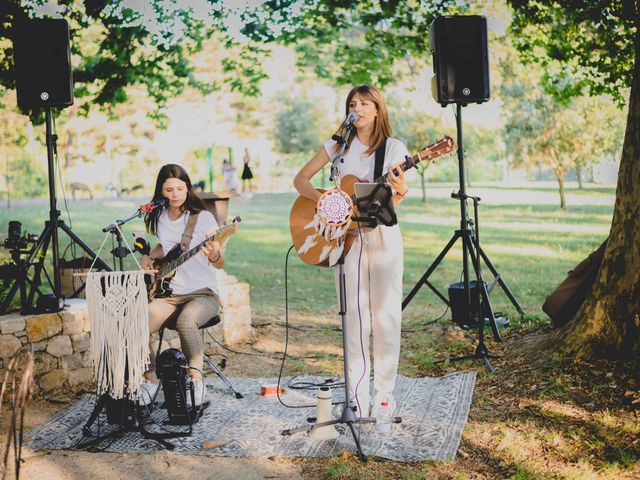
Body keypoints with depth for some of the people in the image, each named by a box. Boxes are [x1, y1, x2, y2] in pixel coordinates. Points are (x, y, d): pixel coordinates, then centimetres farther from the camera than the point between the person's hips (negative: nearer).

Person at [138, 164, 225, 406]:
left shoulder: (203, 218, -8)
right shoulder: (159, 218, 9)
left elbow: (220, 264, -13)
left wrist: (215, 257, -37)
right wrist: (148, 256, 8)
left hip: (203, 293, -5)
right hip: (169, 293, 5)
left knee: (186, 321, -38)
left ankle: (196, 380, -23)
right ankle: (151, 380, -4)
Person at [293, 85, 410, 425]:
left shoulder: (393, 148, 3)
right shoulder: (338, 145, 9)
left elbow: (392, 202, -2)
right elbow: (300, 179, 9)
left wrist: (400, 190, -24)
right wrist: (323, 199, -9)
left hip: (382, 235, -1)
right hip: (345, 235, 2)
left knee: (386, 314, -1)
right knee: (354, 316, 2)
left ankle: (384, 394, 7)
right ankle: (358, 394, 9)